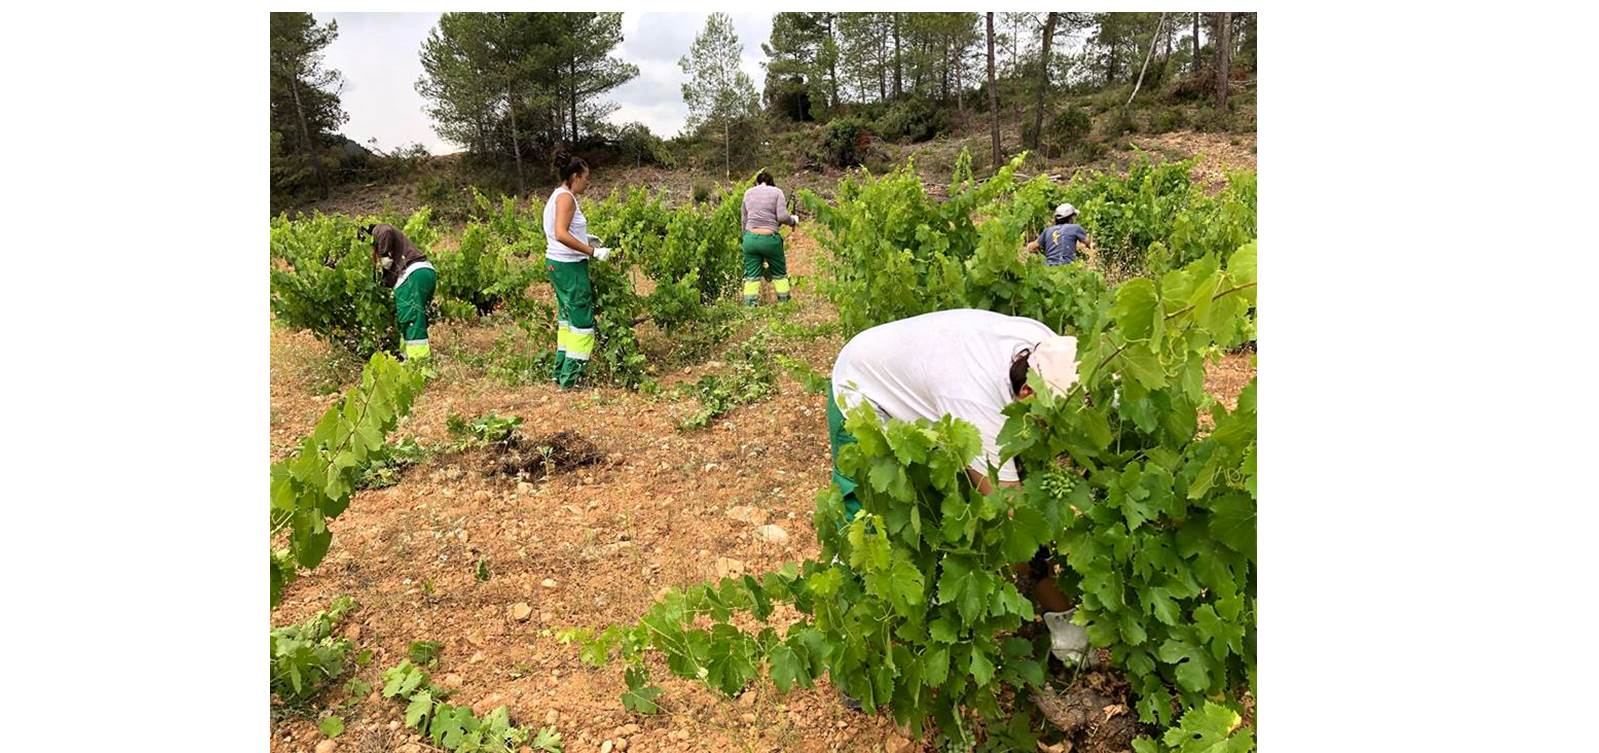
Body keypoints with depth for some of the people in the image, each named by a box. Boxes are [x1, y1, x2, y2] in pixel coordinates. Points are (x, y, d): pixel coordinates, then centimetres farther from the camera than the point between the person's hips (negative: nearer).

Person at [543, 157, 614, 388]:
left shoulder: (558, 196, 14)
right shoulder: (566, 197, -15)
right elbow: (561, 235, -26)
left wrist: (585, 238, 17)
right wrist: (592, 251, -24)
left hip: (558, 264, 10)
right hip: (569, 265, -10)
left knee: (567, 317, 17)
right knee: (583, 320, -4)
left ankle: (561, 373, 23)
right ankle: (570, 378, 0)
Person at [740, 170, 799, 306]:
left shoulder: (748, 193, 12)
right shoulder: (776, 192, 1)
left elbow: (743, 218, 15)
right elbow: (782, 217, -8)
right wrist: (793, 221, 11)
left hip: (750, 238, 3)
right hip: (769, 239, -2)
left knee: (752, 276, 8)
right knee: (779, 274, 15)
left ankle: (749, 305, 4)